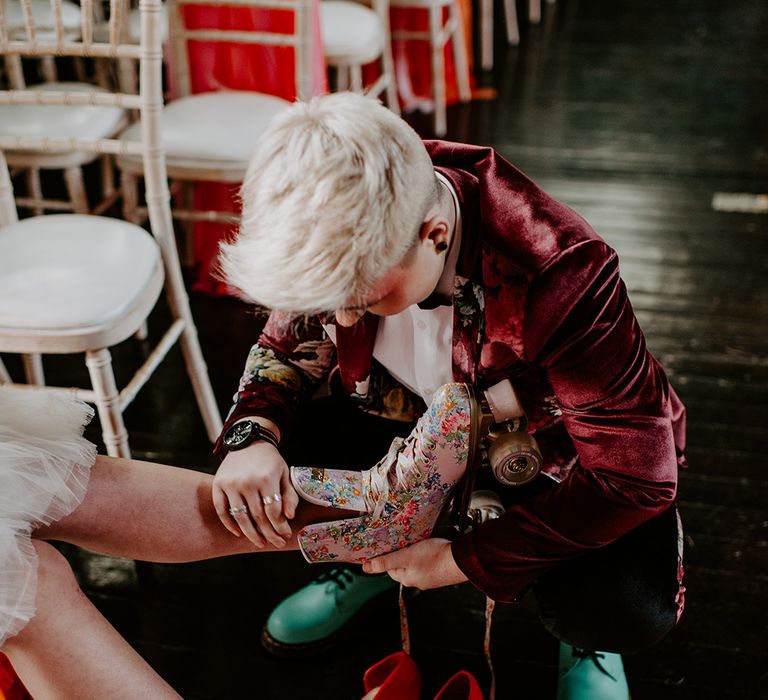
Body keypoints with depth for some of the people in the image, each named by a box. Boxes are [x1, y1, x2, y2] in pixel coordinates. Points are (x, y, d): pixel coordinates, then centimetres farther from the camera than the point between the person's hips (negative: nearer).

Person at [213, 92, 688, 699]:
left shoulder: (563, 274, -38)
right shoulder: (344, 243, -22)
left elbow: (636, 475, -31)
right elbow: (288, 348, -4)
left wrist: (463, 560, -28)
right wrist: (253, 437, -28)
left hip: (556, 455, -4)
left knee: (627, 612, -32)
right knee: (264, 449, -15)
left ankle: (583, 637, 8)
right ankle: (372, 560, 15)